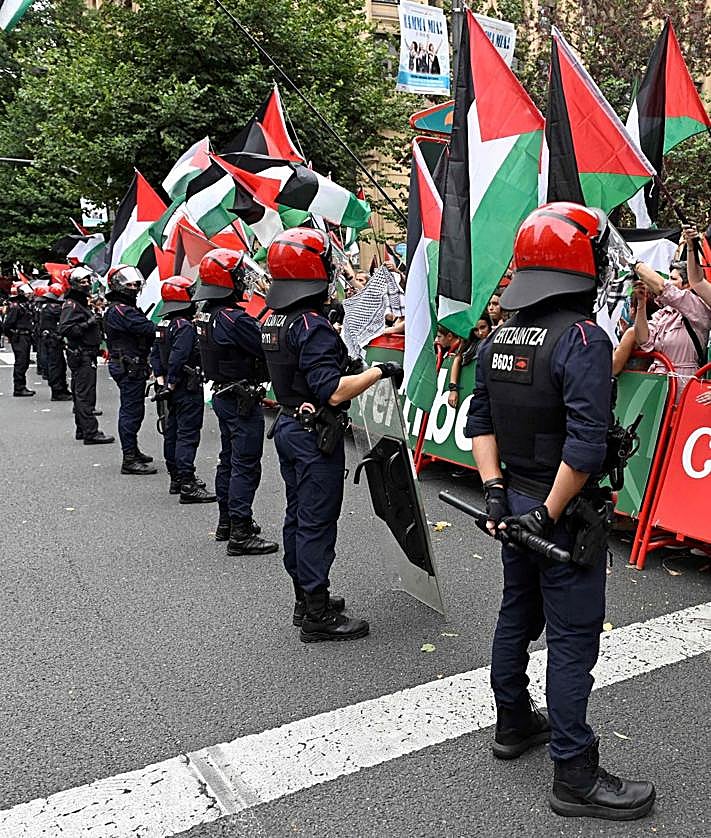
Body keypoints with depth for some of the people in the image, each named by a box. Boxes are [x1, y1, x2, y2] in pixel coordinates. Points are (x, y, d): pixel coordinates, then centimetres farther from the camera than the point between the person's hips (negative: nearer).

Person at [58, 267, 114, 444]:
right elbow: (64, 329, -24)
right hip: (81, 355, -11)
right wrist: (87, 325, -23)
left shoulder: (81, 303, 20)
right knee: (86, 395, -11)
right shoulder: (71, 305, -12)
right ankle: (90, 433, -11)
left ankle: (82, 430, 23)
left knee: (80, 394, 15)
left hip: (86, 355, 11)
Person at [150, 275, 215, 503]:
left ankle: (176, 478, 27)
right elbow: (177, 359, -24)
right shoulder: (185, 326, -17)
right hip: (188, 389, -10)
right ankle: (187, 486, -10)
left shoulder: (163, 325, 12)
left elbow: (155, 355, 15)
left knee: (172, 431, 15)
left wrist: (161, 382, 12)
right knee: (188, 434, -9)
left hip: (173, 389, 10)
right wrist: (170, 386, -16)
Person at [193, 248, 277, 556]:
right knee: (245, 465, -4)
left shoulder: (205, 314, 6)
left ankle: (227, 522, 30)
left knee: (228, 460, 19)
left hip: (221, 395, 10)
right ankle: (240, 533, -1)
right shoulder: (234, 319, -22)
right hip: (242, 400, -10)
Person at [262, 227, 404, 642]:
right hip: (315, 434, -10)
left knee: (298, 514, 16)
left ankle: (306, 598, 30)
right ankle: (318, 616, 8)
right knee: (317, 522, -2)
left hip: (288, 425, 10)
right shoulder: (313, 327, -22)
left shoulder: (274, 321, 8)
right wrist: (380, 371, -19)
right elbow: (333, 391, -27)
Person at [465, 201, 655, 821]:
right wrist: (551, 514, -19)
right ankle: (576, 776, 15)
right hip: (563, 512, -8)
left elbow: (480, 420, 7)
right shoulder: (582, 338, -19)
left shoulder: (500, 338, 5)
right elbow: (587, 441, -27)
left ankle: (513, 724, 40)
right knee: (572, 639, 3)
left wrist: (495, 490, 4)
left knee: (518, 613, 21)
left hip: (516, 503, 8)